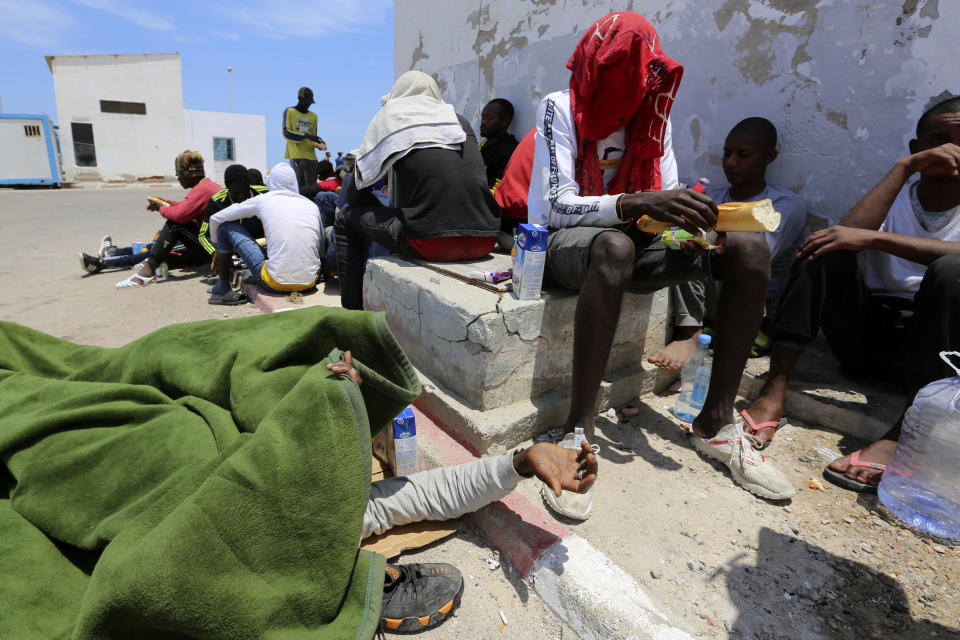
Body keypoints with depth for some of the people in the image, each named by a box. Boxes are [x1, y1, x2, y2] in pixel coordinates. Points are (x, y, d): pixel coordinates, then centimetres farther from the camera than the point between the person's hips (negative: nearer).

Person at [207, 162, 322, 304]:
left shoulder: (263, 200, 5)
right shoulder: (312, 205, 12)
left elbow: (215, 219, 14)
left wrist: (219, 250, 31)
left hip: (277, 283, -4)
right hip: (310, 283, 4)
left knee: (226, 226, 12)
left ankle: (222, 288, 21)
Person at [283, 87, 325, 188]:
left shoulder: (314, 116, 19)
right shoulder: (289, 111, 5)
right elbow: (286, 132, -5)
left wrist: (318, 143, -1)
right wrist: (305, 135, -15)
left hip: (311, 156, 5)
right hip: (296, 155, -5)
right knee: (298, 185, -11)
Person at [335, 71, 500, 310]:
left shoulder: (390, 114, 11)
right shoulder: (461, 120, 22)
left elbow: (355, 193, 11)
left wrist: (385, 214, 29)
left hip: (432, 243, -5)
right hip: (484, 242, 6)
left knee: (346, 219, 17)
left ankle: (352, 313, 20)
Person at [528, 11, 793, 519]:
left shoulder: (653, 115, 11)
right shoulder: (560, 108, -6)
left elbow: (666, 199, 5)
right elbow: (558, 206, -19)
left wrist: (693, 222, -19)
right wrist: (637, 204, -35)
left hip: (632, 239, 6)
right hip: (559, 242, -5)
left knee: (750, 248, -13)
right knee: (615, 245, -41)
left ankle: (716, 424, -13)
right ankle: (579, 433, -35)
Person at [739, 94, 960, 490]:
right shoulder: (894, 199, 13)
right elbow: (851, 234, -13)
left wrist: (875, 238, -28)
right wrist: (904, 167, -10)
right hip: (862, 336, 2)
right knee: (827, 246, -19)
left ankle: (904, 434, -35)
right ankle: (773, 394, -31)